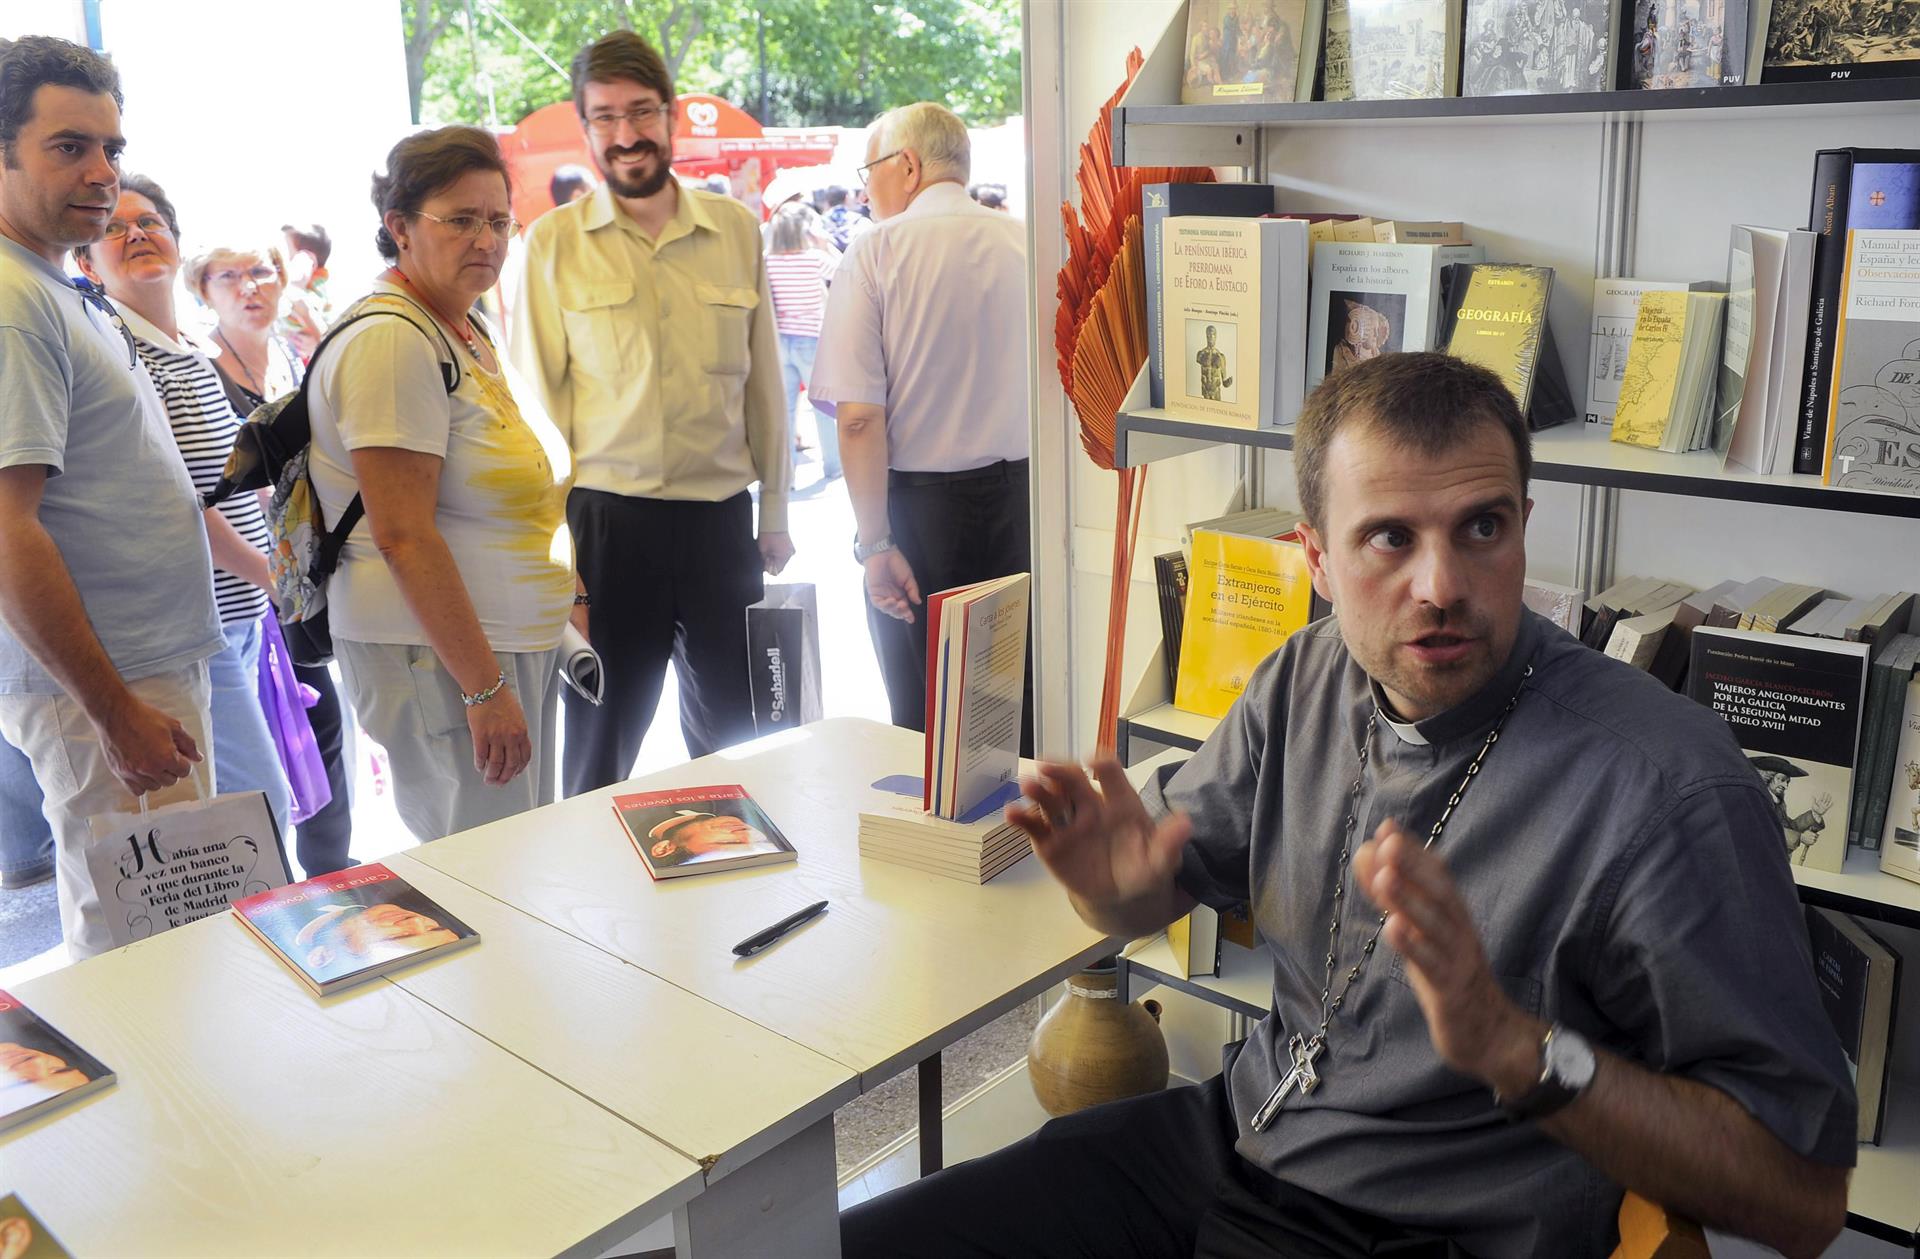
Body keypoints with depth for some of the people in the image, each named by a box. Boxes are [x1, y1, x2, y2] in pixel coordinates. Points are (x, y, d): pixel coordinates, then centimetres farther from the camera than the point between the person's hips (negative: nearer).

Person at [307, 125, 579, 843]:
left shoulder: (467, 332, 15)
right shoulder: (391, 340, -16)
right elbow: (402, 535, -22)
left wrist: (574, 597, 21)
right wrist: (485, 686, -23)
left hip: (517, 644, 10)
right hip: (441, 655, -10)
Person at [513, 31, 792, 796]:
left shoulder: (736, 229, 5)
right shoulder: (553, 243, -1)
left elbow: (763, 379, 9)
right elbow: (537, 397, 0)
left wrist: (775, 514, 10)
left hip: (722, 516, 2)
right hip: (606, 519, -2)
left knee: (738, 738, 15)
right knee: (600, 741, 10)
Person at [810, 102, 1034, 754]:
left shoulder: (876, 251, -7)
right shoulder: (1029, 243, 4)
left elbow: (859, 417, -15)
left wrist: (875, 544, -12)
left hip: (923, 504, -3)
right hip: (1024, 498, 4)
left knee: (927, 725, 8)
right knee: (1025, 710, 14)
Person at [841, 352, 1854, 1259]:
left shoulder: (1664, 787, -21)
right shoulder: (1303, 683, -1)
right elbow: (1167, 879, 11)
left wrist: (1513, 1046, -33)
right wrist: (1115, 880, -14)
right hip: (1235, 1131, 6)